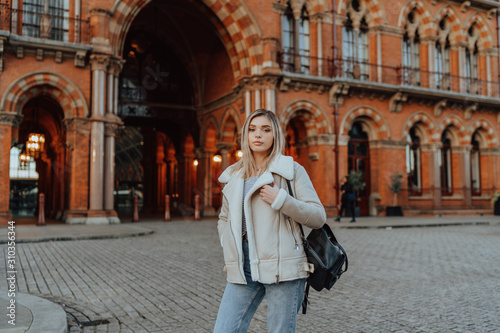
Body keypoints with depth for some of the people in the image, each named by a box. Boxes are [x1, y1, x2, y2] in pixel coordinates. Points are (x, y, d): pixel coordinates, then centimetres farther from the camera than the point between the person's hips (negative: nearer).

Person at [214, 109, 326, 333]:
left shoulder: (292, 170, 2)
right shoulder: (234, 176, 13)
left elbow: (318, 217, -3)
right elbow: (224, 219, 26)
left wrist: (281, 200, -15)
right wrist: (229, 249, 10)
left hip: (282, 267, -3)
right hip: (244, 268, 4)